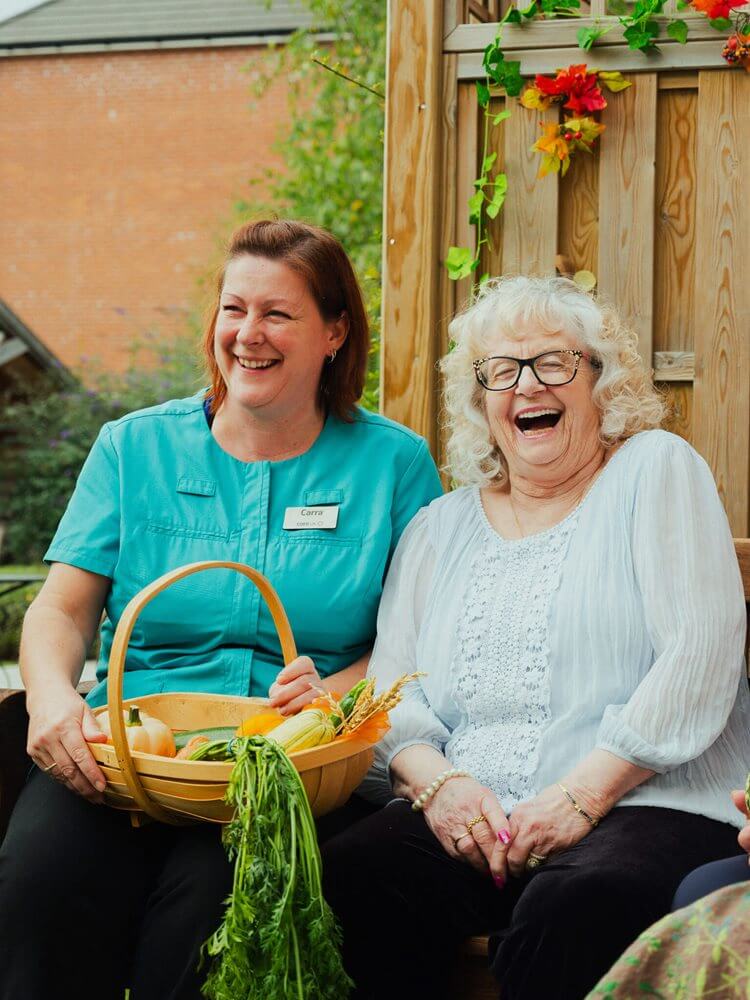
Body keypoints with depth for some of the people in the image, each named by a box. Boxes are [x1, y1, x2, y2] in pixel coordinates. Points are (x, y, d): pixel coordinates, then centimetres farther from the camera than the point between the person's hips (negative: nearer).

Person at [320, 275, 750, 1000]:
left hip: (643, 805, -3)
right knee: (345, 883, -27)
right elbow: (390, 689, 14)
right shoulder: (441, 527, 21)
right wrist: (436, 782, -8)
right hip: (463, 824, 4)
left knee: (573, 907, -37)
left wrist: (585, 793, -13)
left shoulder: (655, 471, 7)